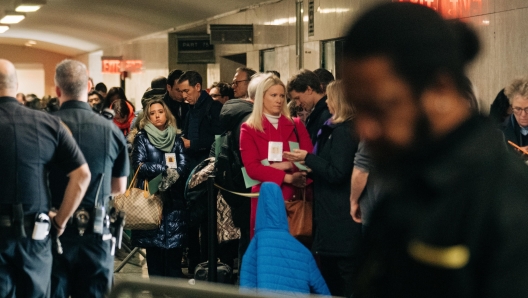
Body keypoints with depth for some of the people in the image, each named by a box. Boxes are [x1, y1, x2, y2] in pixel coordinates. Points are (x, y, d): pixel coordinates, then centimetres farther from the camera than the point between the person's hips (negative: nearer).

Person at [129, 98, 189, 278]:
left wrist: (171, 175, -17)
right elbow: (139, 165, -8)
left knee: (175, 246, -3)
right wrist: (165, 169, -11)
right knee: (154, 245, -3)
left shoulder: (176, 140, 14)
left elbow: (183, 168, 2)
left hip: (174, 200, 2)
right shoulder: (142, 138, 6)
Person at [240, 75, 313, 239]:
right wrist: (287, 177, -16)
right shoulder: (249, 129, 3)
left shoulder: (296, 125, 13)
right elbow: (252, 168, -8)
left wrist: (288, 165, -16)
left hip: (294, 196, 2)